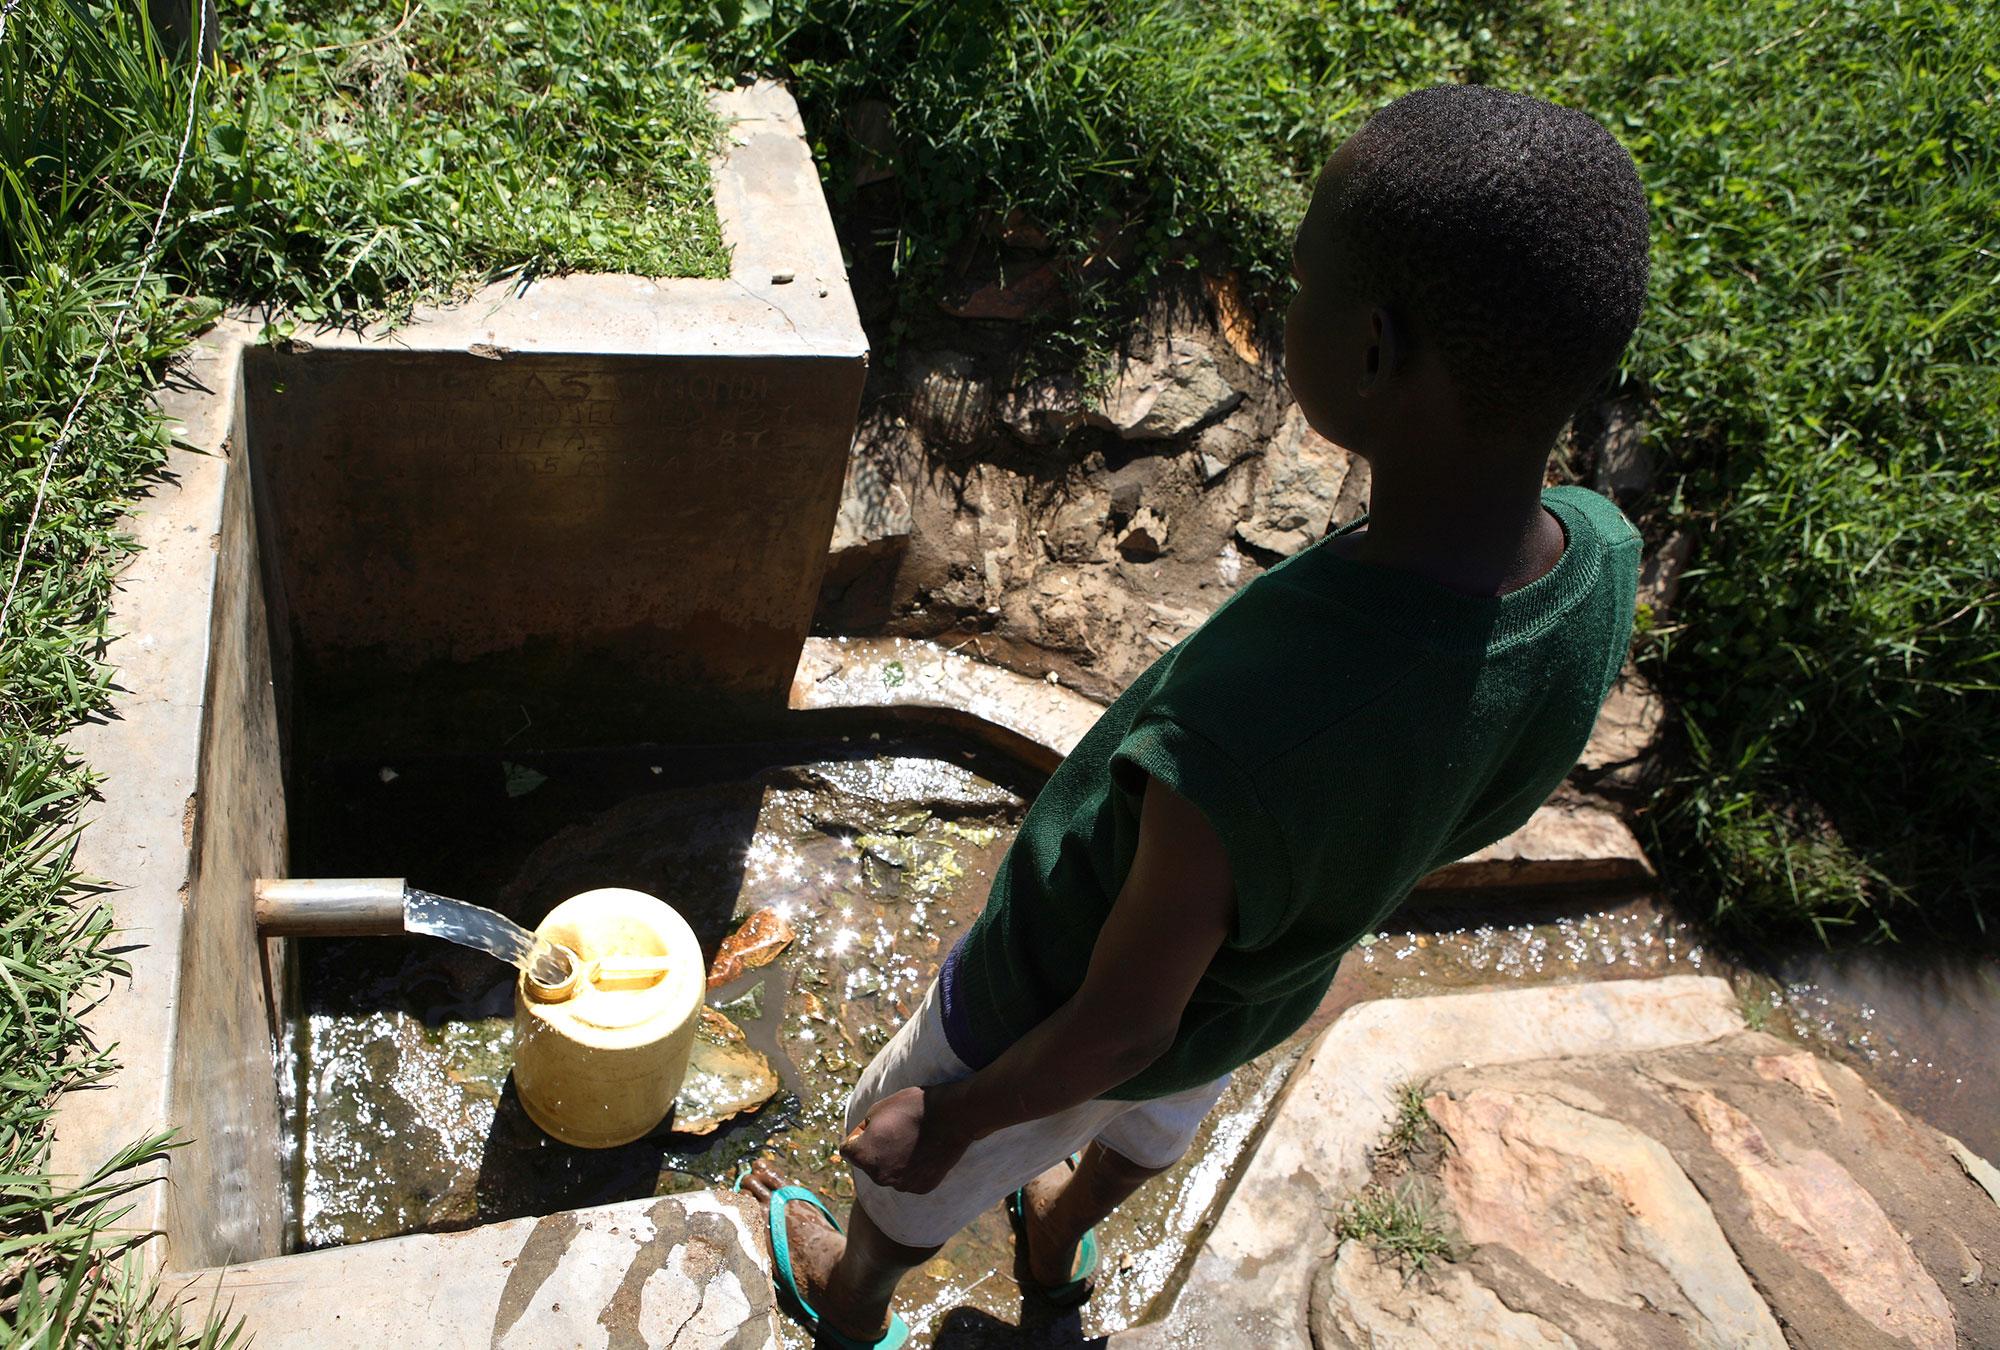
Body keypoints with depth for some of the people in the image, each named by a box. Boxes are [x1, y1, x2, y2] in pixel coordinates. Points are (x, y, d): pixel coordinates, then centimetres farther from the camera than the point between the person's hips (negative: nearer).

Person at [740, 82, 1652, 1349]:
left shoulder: (1232, 738, -48)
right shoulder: (1601, 563, -27)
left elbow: (1123, 1024, -30)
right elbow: (1477, 817, -6)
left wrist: (947, 1123, -9)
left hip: (1053, 1011, -5)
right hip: (1271, 994, 6)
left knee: (924, 1152, 28)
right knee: (1155, 1116, 38)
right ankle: (1063, 1237, 71)